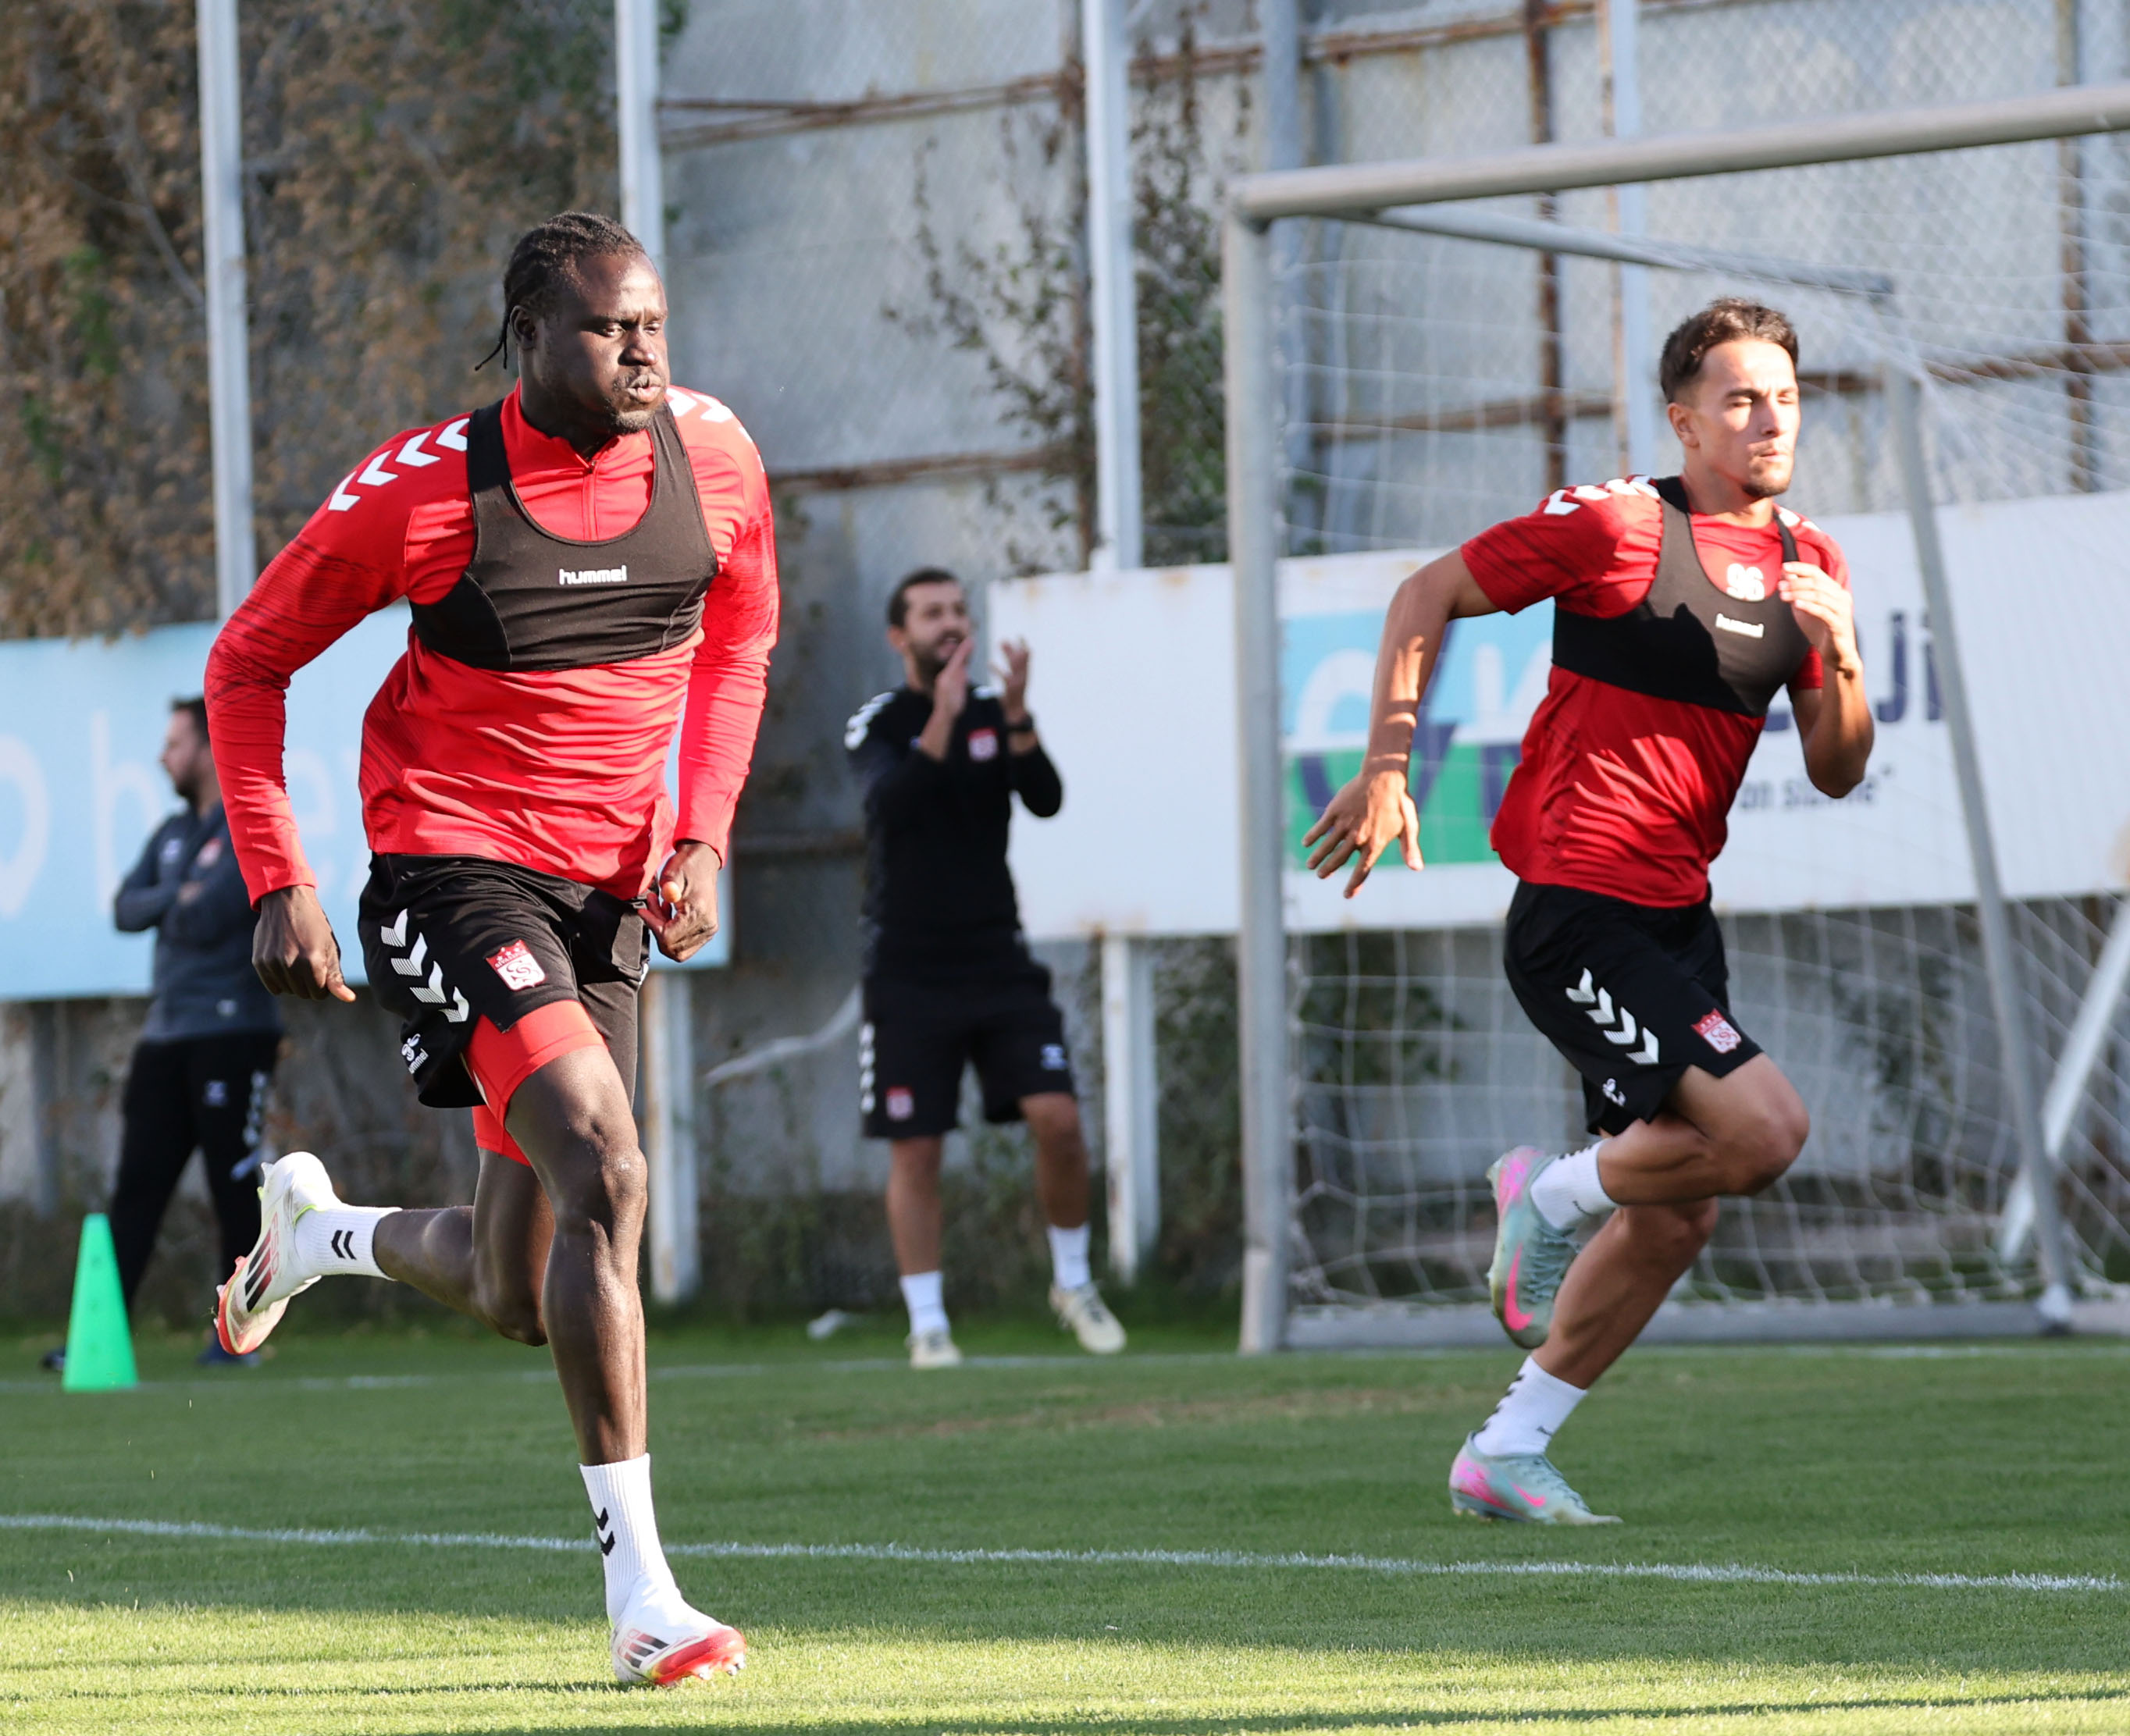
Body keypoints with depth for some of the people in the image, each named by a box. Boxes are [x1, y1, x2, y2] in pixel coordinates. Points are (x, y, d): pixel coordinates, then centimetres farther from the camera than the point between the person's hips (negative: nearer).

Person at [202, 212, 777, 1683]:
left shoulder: (714, 458, -2)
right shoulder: (425, 490, -14)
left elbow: (737, 641, 17)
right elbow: (248, 665, -1)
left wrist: (703, 836, 5)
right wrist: (280, 884, -8)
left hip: (609, 887, 6)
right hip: (455, 863, -6)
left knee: (519, 1298, 9)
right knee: (607, 1174, -25)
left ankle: (316, 1230, 45)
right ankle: (640, 1596, -20)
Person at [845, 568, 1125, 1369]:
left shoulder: (996, 713, 6)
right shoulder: (877, 724, -3)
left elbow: (1046, 800, -11)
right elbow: (890, 804, -23)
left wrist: (1015, 716, -26)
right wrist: (943, 717, -35)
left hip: (997, 962, 2)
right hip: (908, 971, -2)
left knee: (1058, 1119, -11)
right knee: (915, 1152, -2)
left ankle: (1073, 1282, 9)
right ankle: (927, 1324, 8)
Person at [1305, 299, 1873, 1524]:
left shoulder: (1811, 566, 10)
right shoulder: (1618, 526, -10)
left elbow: (1837, 772, 11)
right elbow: (1429, 597, -3)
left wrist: (1840, 659, -9)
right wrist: (1386, 772, -10)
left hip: (1678, 915, 8)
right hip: (1579, 910, -8)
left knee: (1678, 1218, 7)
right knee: (1765, 1128, -21)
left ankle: (1507, 1455, 20)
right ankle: (1557, 1196, 6)